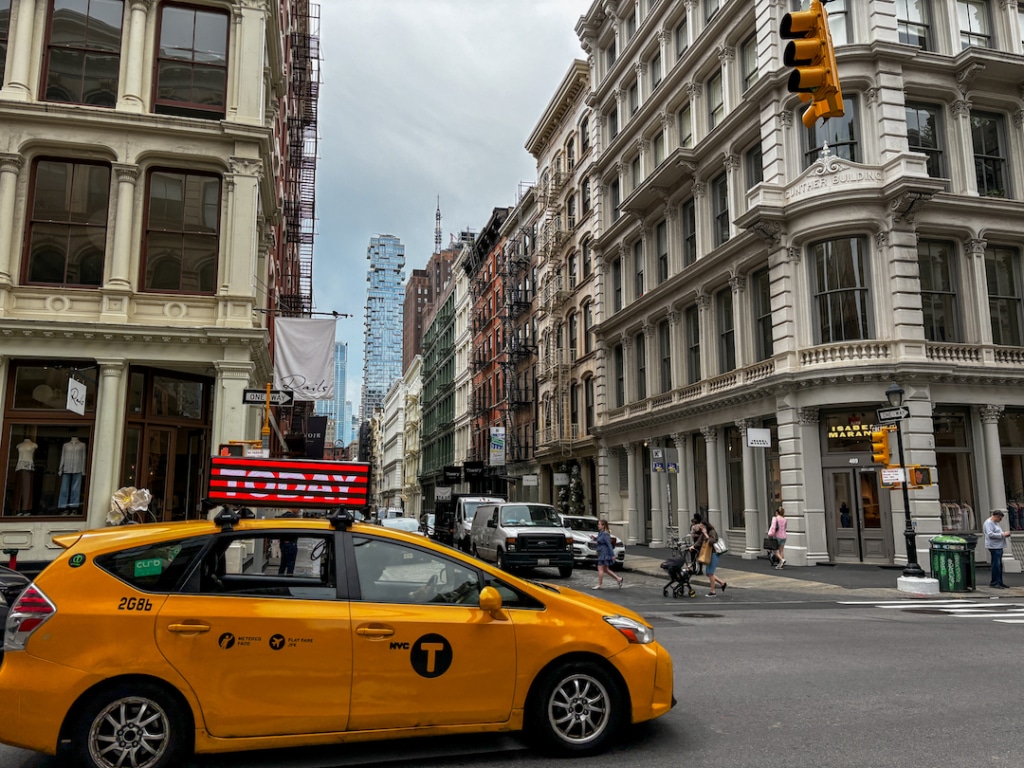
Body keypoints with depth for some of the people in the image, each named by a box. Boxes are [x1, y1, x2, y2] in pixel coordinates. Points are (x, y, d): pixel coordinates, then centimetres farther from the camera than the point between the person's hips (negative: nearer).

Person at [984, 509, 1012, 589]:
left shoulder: (996, 523, 20)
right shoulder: (988, 523, -12)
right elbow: (990, 534, -21)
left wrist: (1004, 534, 11)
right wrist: (1002, 534, -20)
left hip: (999, 546, 10)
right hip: (994, 547, -10)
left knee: (999, 565, 12)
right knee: (996, 565, -10)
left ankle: (999, 582, 18)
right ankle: (994, 582, -6)